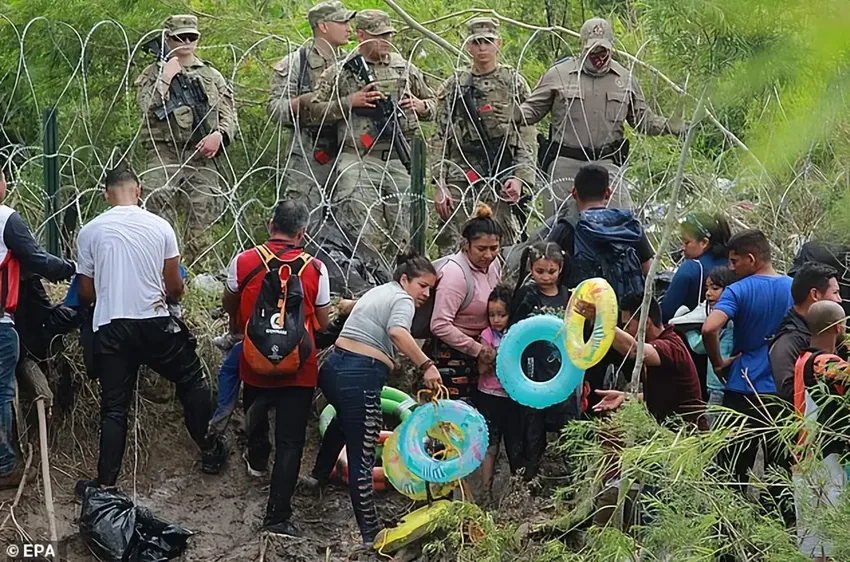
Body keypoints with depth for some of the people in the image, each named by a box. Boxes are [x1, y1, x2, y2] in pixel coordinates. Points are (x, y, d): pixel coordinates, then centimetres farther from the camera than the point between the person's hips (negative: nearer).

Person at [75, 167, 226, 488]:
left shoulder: (90, 232, 1)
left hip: (110, 328, 1)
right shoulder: (159, 226, 0)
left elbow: (86, 293, 7)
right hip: (154, 323, -1)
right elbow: (175, 288, 4)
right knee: (193, 381, 21)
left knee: (114, 409, 6)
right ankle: (210, 452, 24)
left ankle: (105, 484, 0)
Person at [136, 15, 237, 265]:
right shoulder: (153, 74, 11)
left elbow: (229, 114, 14)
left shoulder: (211, 76, 20)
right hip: (164, 153, -3)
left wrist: (219, 135, -5)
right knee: (160, 217, -17)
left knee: (203, 223, -1)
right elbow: (148, 109, -6)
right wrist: (166, 78, -7)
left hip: (202, 156, 3)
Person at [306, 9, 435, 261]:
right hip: (359, 162, -4)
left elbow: (432, 103, 25)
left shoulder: (405, 68, 14)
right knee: (364, 237, -12)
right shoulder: (340, 72, 3)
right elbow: (315, 110, -1)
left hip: (400, 162, 4)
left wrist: (421, 106, 1)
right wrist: (350, 102, -12)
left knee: (401, 238, 5)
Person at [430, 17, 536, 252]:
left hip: (501, 182, -1)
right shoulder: (453, 87, 10)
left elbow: (528, 137, 5)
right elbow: (439, 139, 7)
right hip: (460, 181, 1)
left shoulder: (515, 84, 9)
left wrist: (520, 177, -8)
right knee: (456, 248, -2)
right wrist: (440, 185, -2)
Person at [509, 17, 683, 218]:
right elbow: (533, 109, 6)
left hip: (607, 163, 1)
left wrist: (667, 126, 0)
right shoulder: (558, 74, 3)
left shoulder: (625, 79, 11)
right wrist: (517, 114, -16)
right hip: (565, 164, -1)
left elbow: (642, 118, 18)